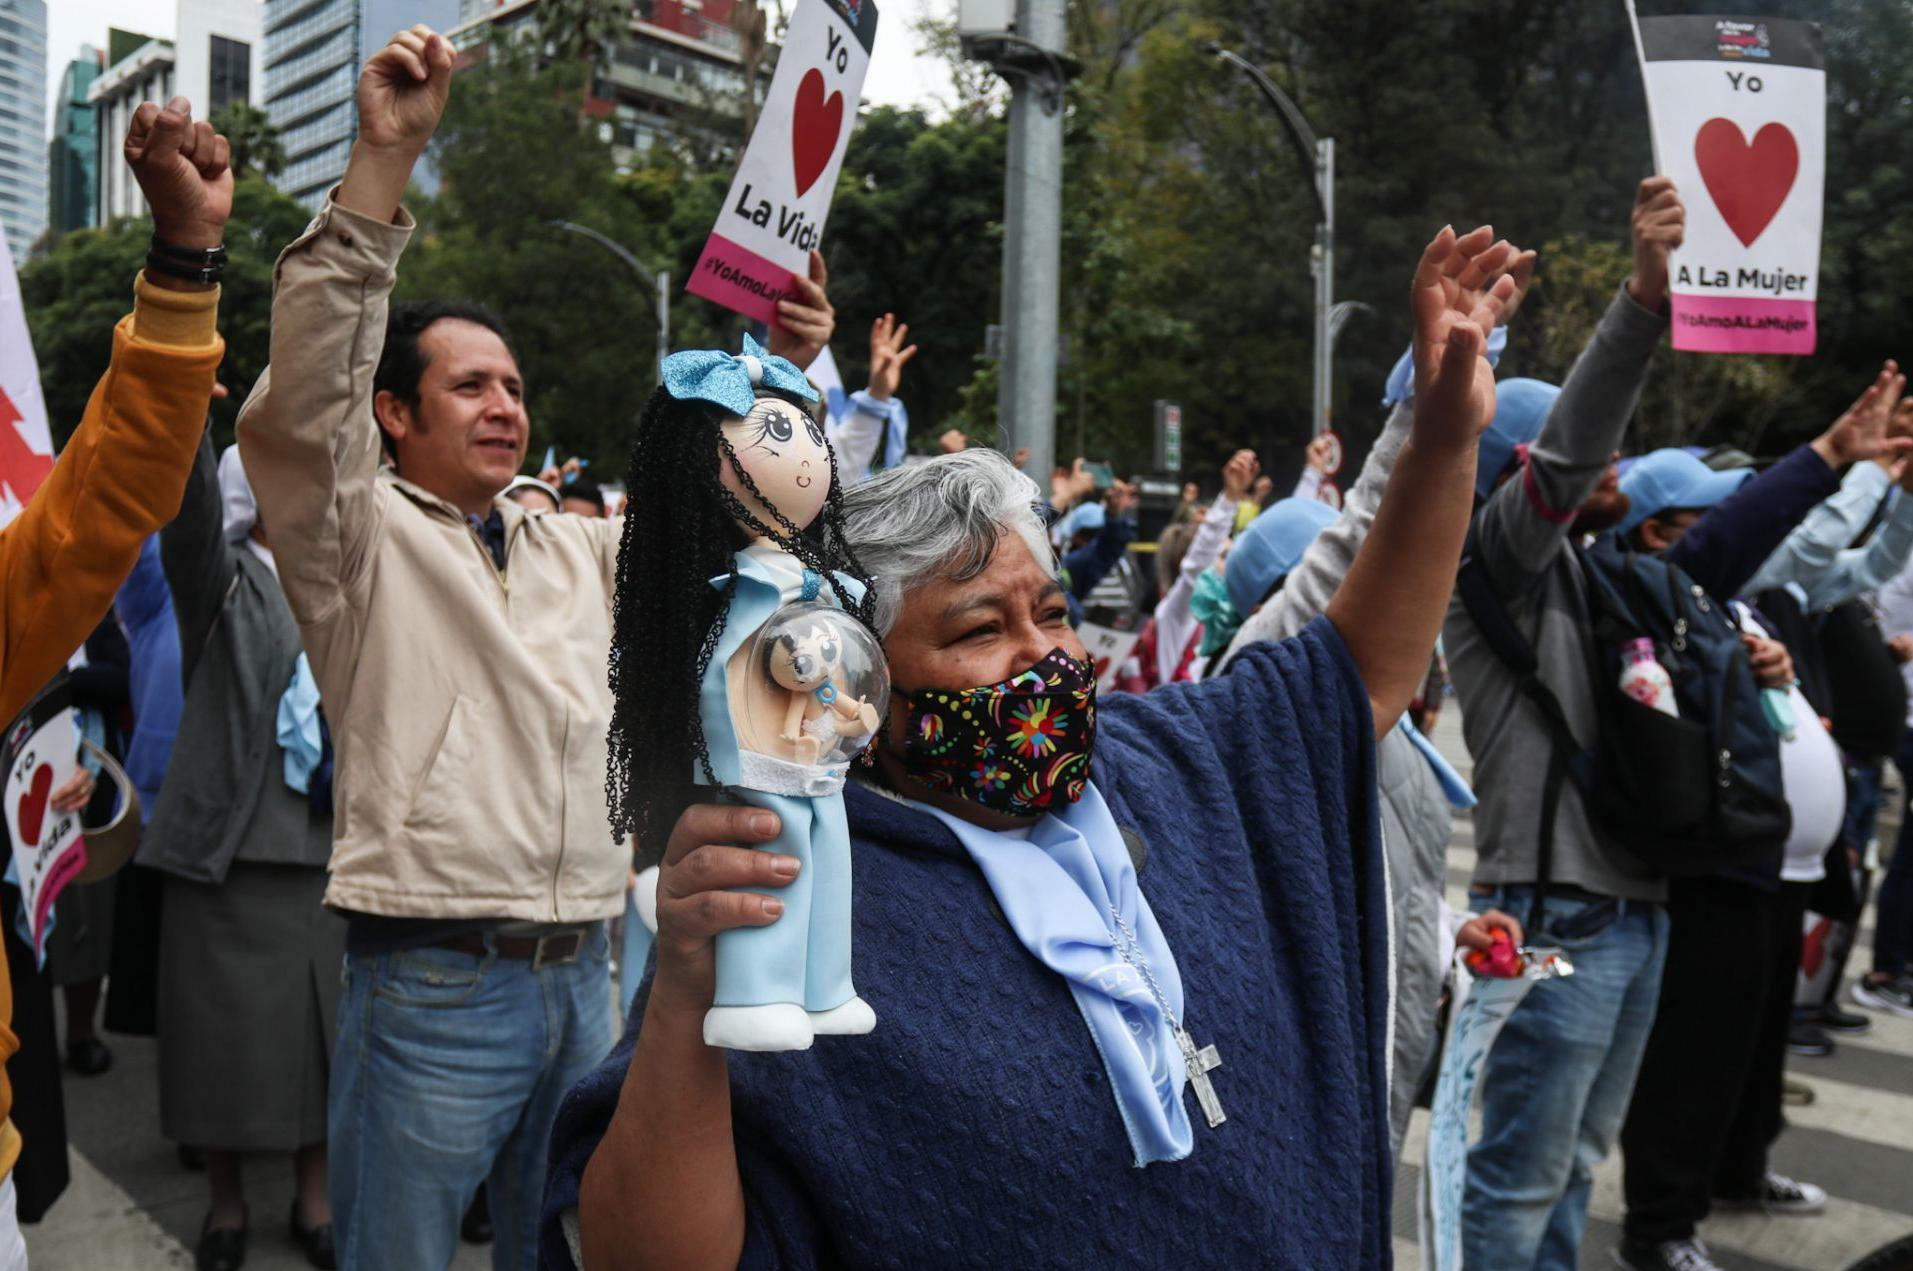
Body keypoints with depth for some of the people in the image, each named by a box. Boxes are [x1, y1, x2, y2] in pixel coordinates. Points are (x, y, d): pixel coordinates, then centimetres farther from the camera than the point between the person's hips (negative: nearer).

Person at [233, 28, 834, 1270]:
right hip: (433, 985, -5)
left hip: (584, 978, 6)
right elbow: (303, 402, -19)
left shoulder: (577, 547, 14)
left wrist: (788, 369, 5)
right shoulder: (363, 540, -3)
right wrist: (383, 163, -26)